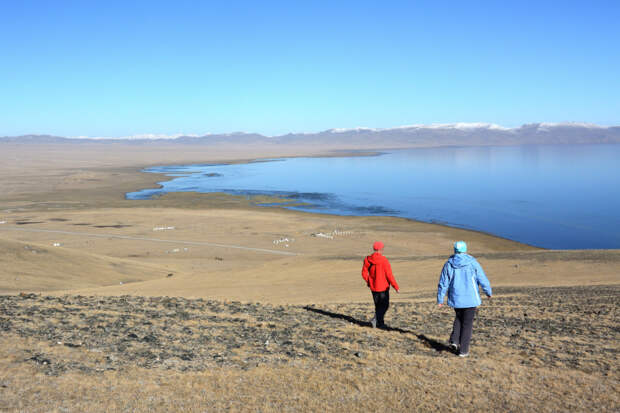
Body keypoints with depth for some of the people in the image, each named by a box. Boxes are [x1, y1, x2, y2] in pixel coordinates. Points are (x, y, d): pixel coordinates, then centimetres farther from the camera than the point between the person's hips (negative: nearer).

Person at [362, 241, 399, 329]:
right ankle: (376, 319, -11)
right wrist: (396, 286, -8)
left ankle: (380, 323, 20)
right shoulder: (384, 260, -17)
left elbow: (364, 273, 4)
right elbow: (389, 275, -16)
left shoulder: (367, 259, -3)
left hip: (373, 287, 5)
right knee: (384, 305, 6)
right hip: (383, 287, -5)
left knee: (378, 305, 17)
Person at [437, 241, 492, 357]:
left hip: (455, 298, 3)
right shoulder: (472, 263, -8)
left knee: (459, 318, 25)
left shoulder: (448, 264, -3)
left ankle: (454, 340, 8)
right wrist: (489, 292, 13)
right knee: (467, 323, 7)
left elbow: (443, 284, 0)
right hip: (470, 298, -2)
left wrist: (440, 299, 8)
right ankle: (463, 350, 8)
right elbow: (483, 279, -4)